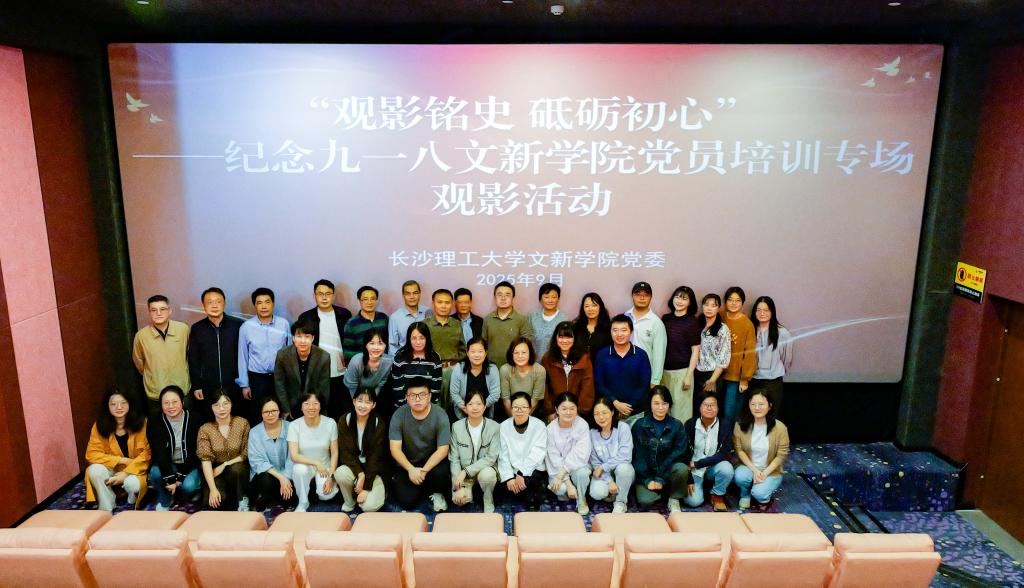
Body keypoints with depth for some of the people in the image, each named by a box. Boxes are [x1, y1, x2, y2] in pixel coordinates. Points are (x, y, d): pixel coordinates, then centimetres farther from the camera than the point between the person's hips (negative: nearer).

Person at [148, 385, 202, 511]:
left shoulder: (194, 420, -11)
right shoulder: (154, 423, -8)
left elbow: (195, 452, -12)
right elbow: (159, 453, -18)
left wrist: (180, 477, -20)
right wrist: (170, 478, -28)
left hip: (191, 465, -1)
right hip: (167, 465, 2)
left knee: (188, 486, -30)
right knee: (155, 473, -30)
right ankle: (165, 501, -1)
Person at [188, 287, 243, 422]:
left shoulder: (237, 325, -5)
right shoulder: (197, 328, 0)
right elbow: (193, 360, 5)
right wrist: (196, 386, 2)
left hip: (233, 387, -1)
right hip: (206, 388, 1)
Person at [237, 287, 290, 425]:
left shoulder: (284, 324, -5)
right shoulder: (246, 327, -6)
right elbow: (242, 357, 1)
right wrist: (244, 384, 2)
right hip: (256, 378, -1)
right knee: (256, 419, 6)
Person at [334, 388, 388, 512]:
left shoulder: (379, 424, -11)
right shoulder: (344, 421, -7)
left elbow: (375, 457, -12)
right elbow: (345, 452, -9)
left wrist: (366, 487, -17)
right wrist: (360, 474, -23)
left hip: (373, 471, -2)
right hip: (352, 466, 2)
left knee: (370, 506, -24)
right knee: (340, 473, -33)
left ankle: (377, 491, 12)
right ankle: (349, 502, -2)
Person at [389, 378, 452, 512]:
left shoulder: (440, 415, -17)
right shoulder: (399, 415, -14)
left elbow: (442, 449, -17)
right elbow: (395, 448, -14)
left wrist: (424, 470, -29)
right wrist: (411, 469, -28)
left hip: (432, 460, -1)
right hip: (407, 463, 1)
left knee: (440, 473, -34)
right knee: (407, 502, -16)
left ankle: (437, 492, 3)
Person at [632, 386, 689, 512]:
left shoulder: (677, 426, -4)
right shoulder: (639, 425, -3)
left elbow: (678, 454, -10)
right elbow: (638, 455, -5)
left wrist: (660, 479, -17)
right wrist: (647, 480, -16)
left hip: (668, 470, 0)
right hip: (646, 474, 0)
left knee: (682, 469, -32)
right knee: (645, 501, -26)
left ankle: (674, 500, -4)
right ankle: (660, 492, 10)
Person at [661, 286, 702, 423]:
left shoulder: (692, 322, -7)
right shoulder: (665, 318, 4)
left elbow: (695, 351, -6)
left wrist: (689, 376, -9)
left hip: (682, 371, -4)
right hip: (664, 369, 4)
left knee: (680, 406, 2)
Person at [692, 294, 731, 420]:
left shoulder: (723, 329, -7)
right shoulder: (697, 325, 6)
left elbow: (724, 359, -8)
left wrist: (712, 380, -11)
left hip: (712, 375, -4)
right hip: (696, 374, 4)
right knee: (696, 409, 6)